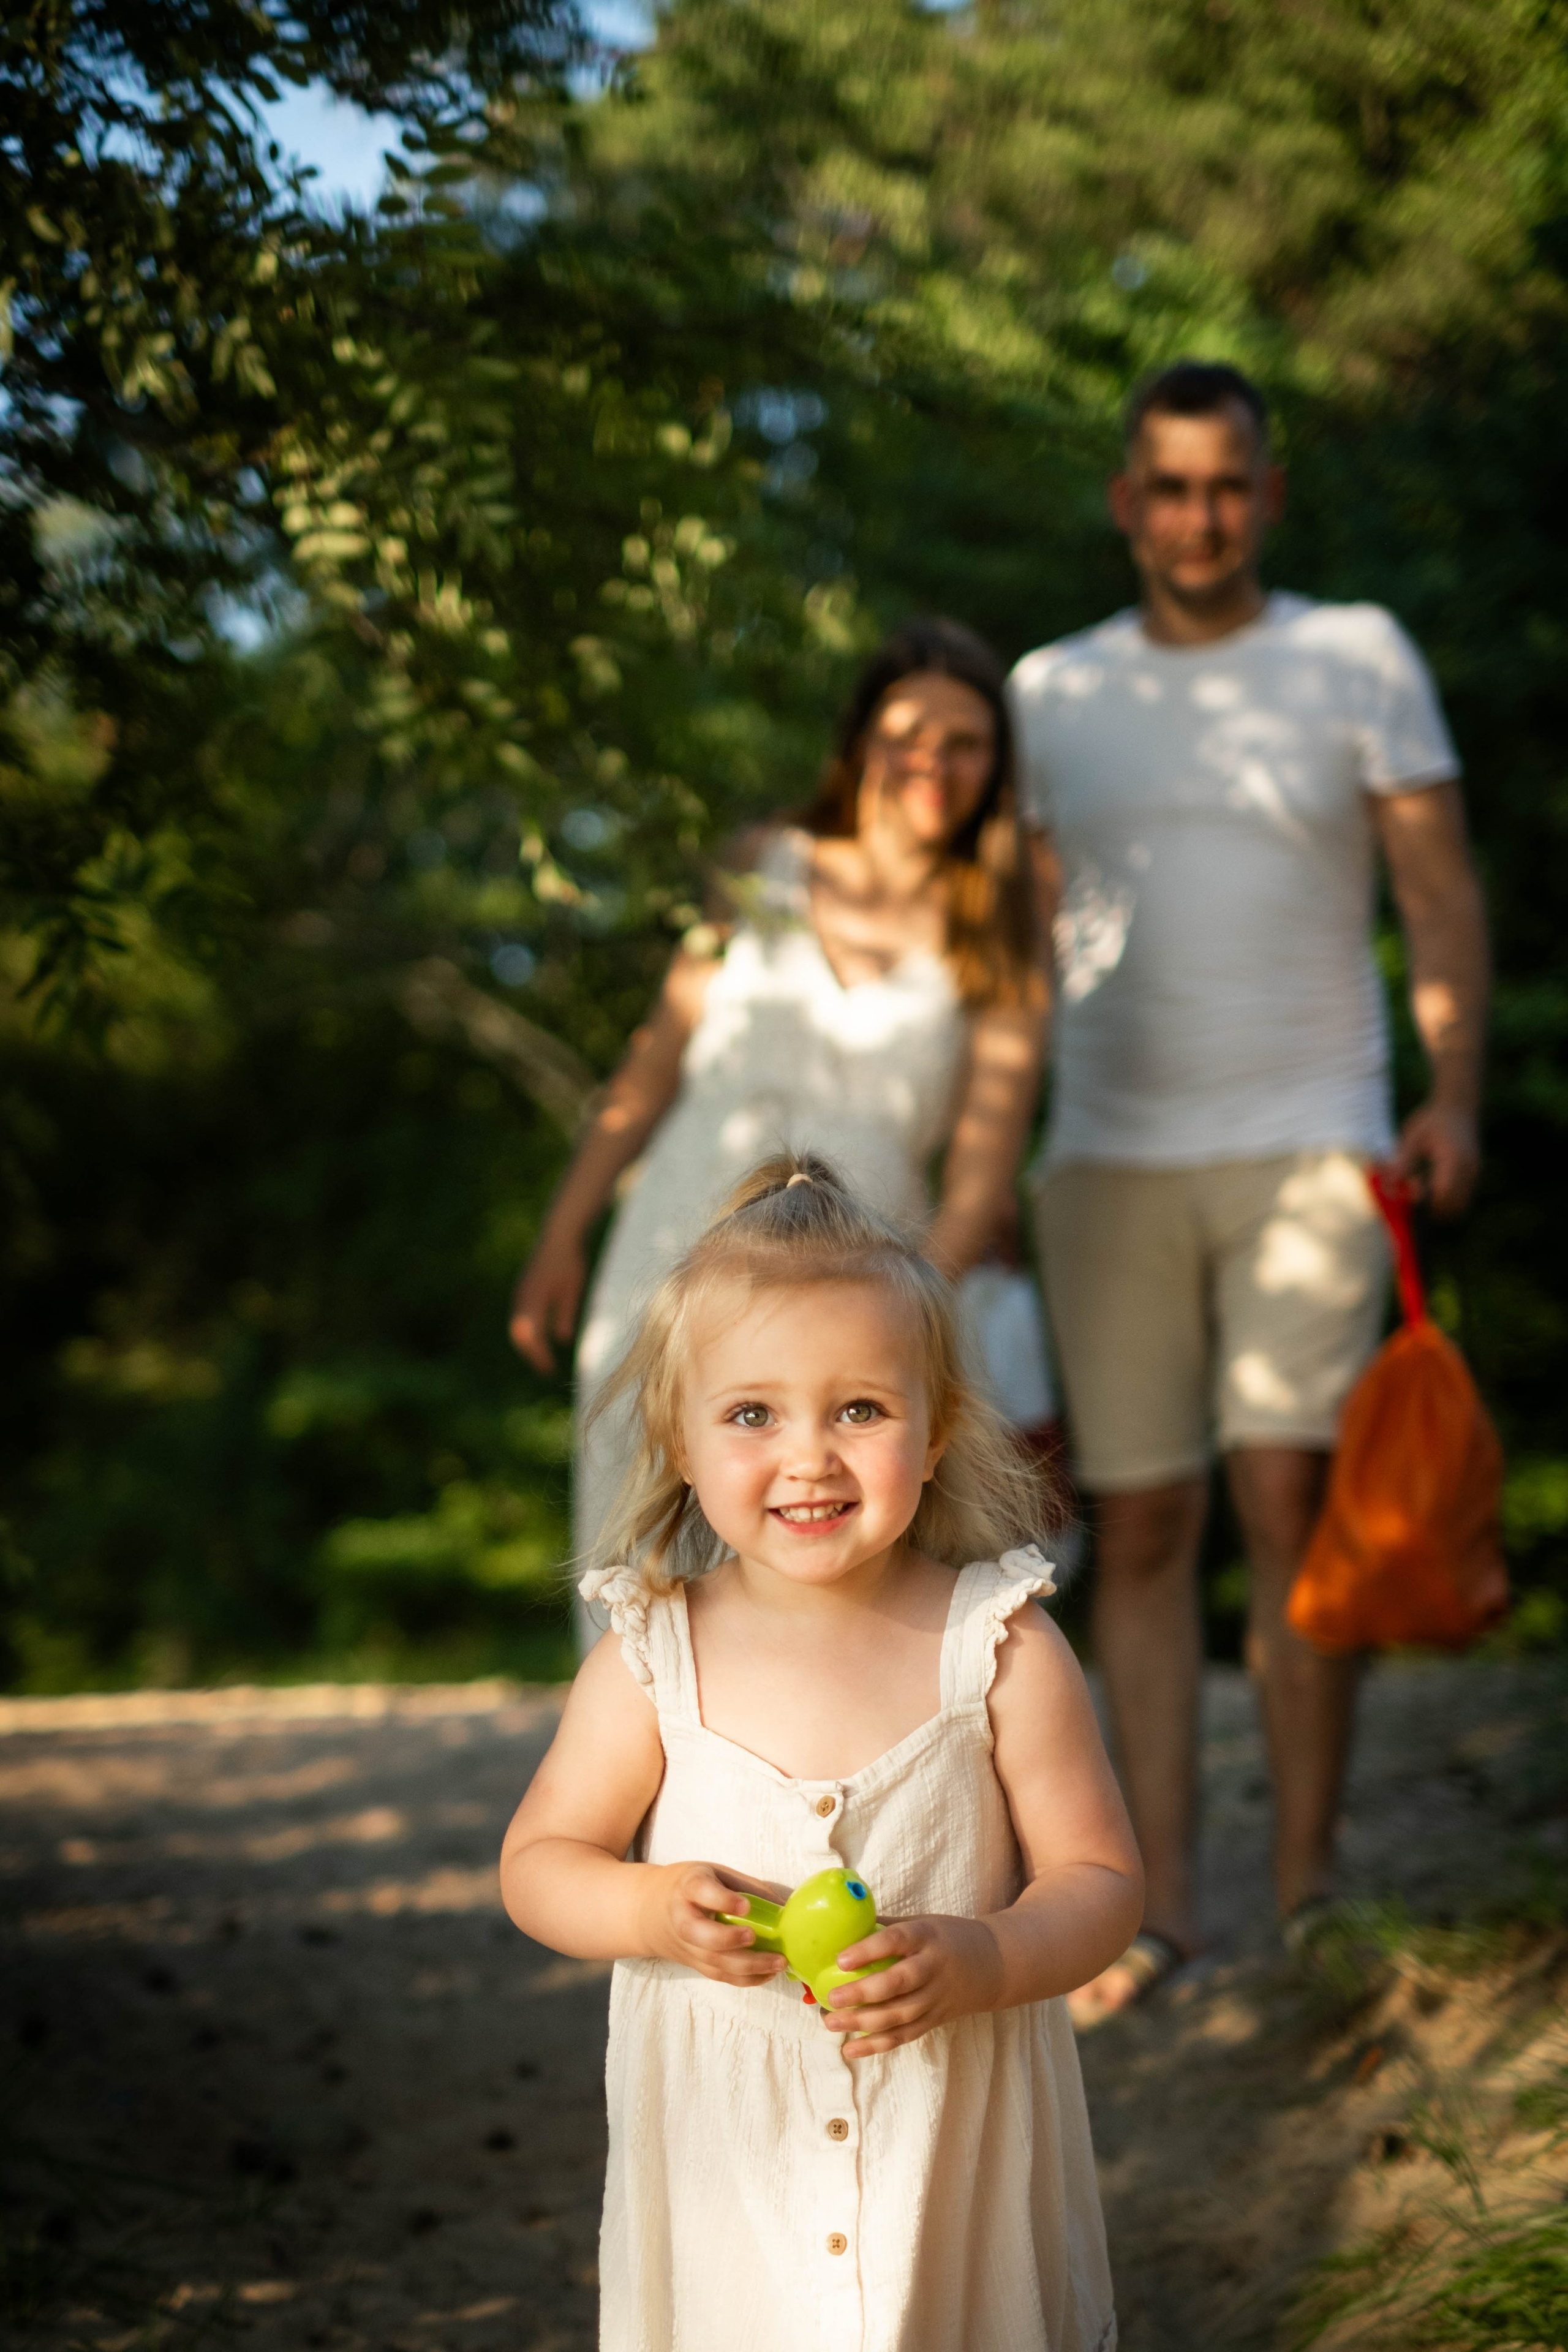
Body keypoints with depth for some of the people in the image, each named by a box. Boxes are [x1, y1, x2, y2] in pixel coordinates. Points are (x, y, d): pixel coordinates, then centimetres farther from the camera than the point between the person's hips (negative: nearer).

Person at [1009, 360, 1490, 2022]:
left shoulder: (1358, 656, 4)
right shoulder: (1052, 693, 11)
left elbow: (1442, 895, 2)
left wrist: (1454, 1096, -11)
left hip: (1305, 1144, -2)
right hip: (1111, 1156, 3)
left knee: (1289, 1499, -12)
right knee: (1140, 1529, 1)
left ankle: (1310, 1884, -3)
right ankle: (1159, 1904, 5)